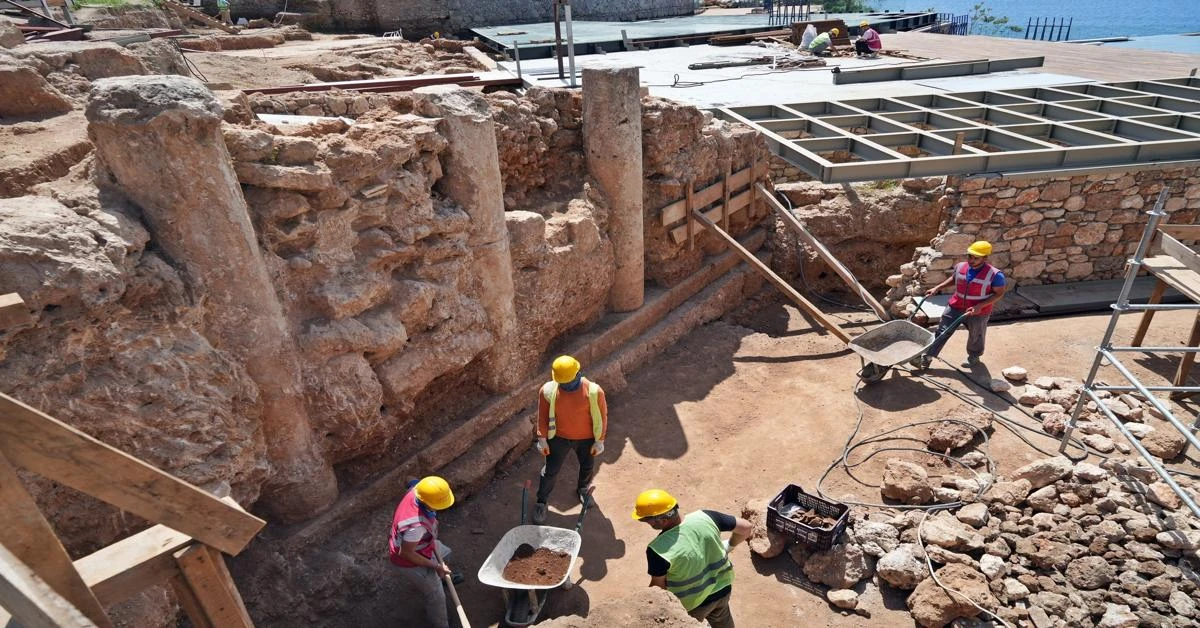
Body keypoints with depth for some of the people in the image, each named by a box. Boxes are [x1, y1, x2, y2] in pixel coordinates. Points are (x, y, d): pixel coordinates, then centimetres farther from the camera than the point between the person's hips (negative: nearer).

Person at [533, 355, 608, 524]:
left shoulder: (594, 391, -26)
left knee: (587, 466, 24)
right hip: (559, 437, 0)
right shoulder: (548, 390, -23)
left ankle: (583, 488, 55)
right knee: (551, 471, 11)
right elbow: (543, 415, -8)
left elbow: (601, 416, -13)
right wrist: (542, 438, -3)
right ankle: (541, 502, 35)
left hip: (586, 438, 1)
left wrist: (599, 441, -6)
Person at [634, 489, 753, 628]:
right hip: (723, 588, 4)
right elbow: (747, 528, -13)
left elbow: (658, 586, -18)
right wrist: (729, 545, 6)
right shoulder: (704, 517, -23)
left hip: (691, 604, -4)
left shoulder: (658, 548, -34)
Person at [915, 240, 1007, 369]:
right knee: (942, 332, 4)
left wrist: (981, 305, -25)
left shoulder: (994, 275, -21)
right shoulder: (960, 267, -8)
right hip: (956, 307, 3)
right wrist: (937, 288, 6)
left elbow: (999, 294, -13)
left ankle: (974, 357, 46)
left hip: (978, 312, -3)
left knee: (975, 337, 20)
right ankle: (926, 358, 9)